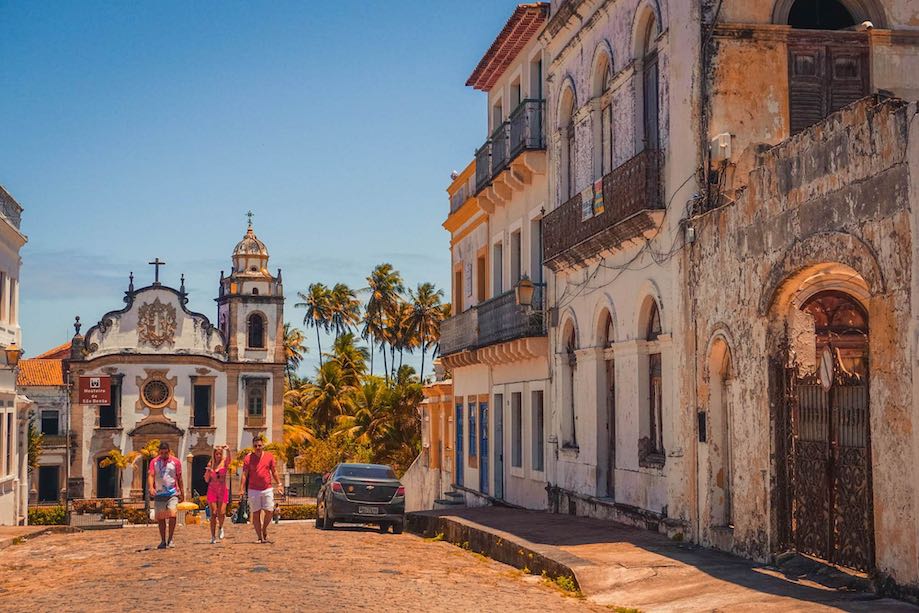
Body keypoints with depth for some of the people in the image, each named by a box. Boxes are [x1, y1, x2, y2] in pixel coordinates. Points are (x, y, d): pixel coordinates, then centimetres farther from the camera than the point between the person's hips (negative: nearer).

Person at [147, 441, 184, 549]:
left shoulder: (175, 461, 4)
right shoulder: (154, 462, 6)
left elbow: (179, 478, 9)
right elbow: (150, 475, -4)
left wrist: (182, 493, 7)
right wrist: (151, 487, -23)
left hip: (172, 493, -2)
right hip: (159, 494, 2)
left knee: (172, 514, -18)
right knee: (160, 518, 5)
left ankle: (170, 539, -6)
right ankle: (163, 541, 16)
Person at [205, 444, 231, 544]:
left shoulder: (224, 463, 4)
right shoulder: (210, 464, 9)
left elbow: (228, 459, -22)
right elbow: (206, 480, 9)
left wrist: (228, 450, -40)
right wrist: (208, 471, -9)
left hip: (223, 490, -1)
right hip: (212, 490, 1)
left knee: (221, 513, -11)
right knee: (213, 513, -5)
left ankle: (220, 527, 21)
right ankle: (213, 537, -1)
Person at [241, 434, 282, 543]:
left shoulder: (269, 456, 6)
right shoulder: (248, 457, -1)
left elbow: (274, 471, 14)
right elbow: (244, 474, -1)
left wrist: (279, 484, 10)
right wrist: (242, 489, -9)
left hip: (267, 489, 2)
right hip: (253, 490, -1)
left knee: (269, 511, -4)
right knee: (256, 514, 2)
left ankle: (264, 530, 22)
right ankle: (260, 537, 9)